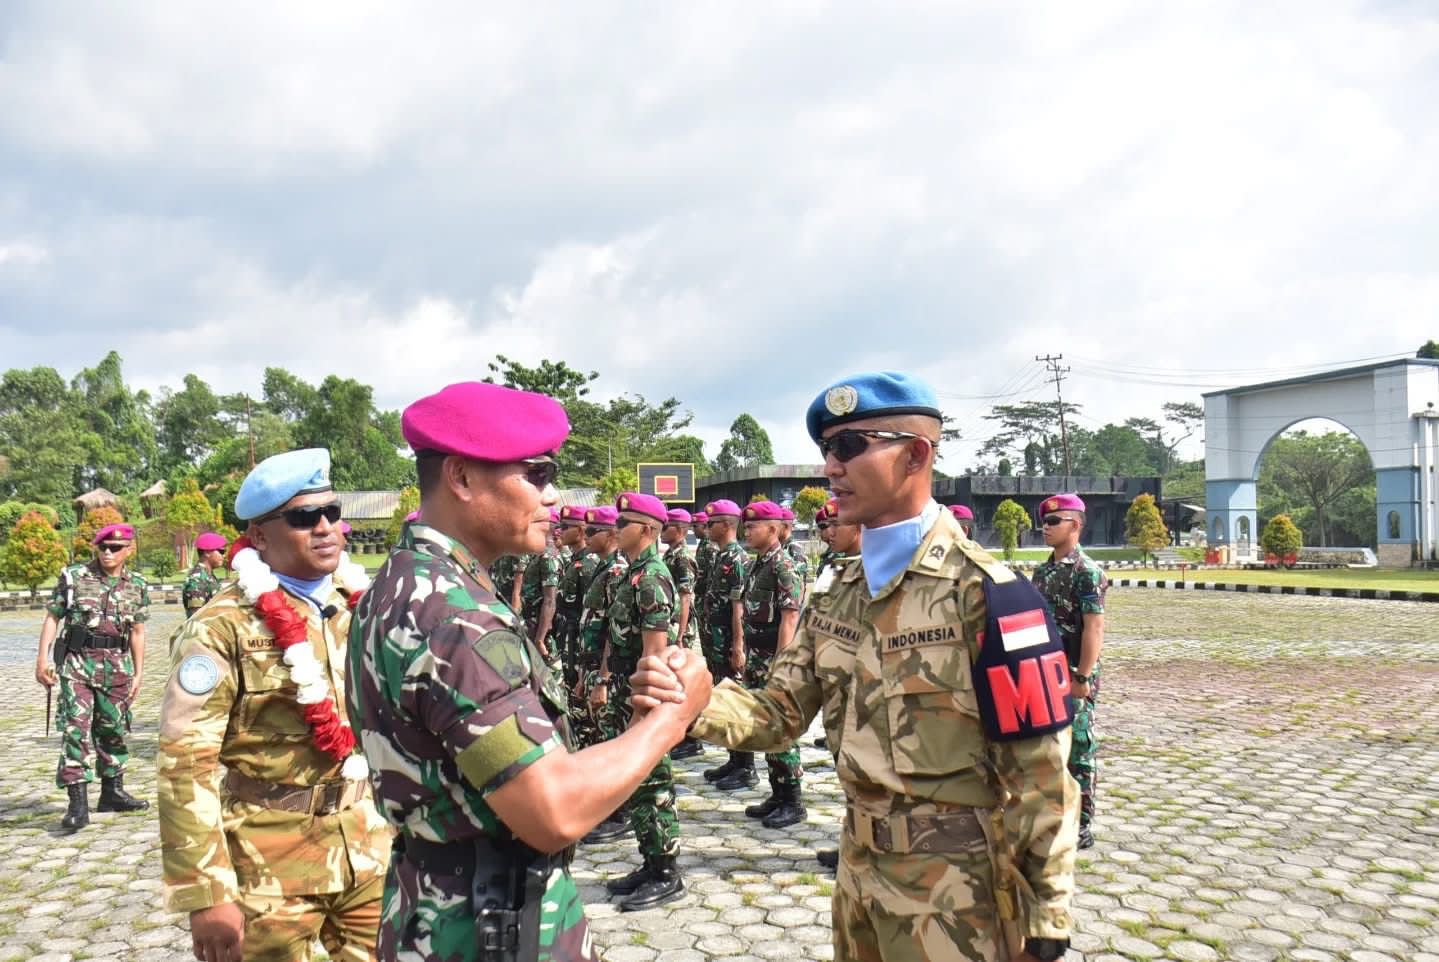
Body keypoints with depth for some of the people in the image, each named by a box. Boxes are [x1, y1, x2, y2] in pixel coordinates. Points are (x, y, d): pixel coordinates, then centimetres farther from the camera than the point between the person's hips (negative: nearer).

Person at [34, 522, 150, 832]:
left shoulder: (137, 586, 5)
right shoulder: (73, 577, -2)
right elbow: (52, 617, 2)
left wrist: (138, 673, 9)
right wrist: (42, 659, -5)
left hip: (116, 665, 3)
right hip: (76, 663, -3)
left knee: (113, 729, 12)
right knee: (75, 728, -9)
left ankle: (112, 791, 26)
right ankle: (78, 803, -8)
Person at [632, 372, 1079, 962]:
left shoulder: (980, 590, -18)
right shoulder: (837, 597, 4)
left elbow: (1038, 766, -17)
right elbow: (780, 716, 0)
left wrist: (1047, 914, -15)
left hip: (955, 887, -7)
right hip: (860, 869, 7)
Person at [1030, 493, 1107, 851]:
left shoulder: (1087, 572, -13)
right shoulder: (1042, 571, 11)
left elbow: (1094, 628, -17)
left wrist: (1083, 677, -20)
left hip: (1074, 677, -8)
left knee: (1078, 750, 1)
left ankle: (1082, 825, 10)